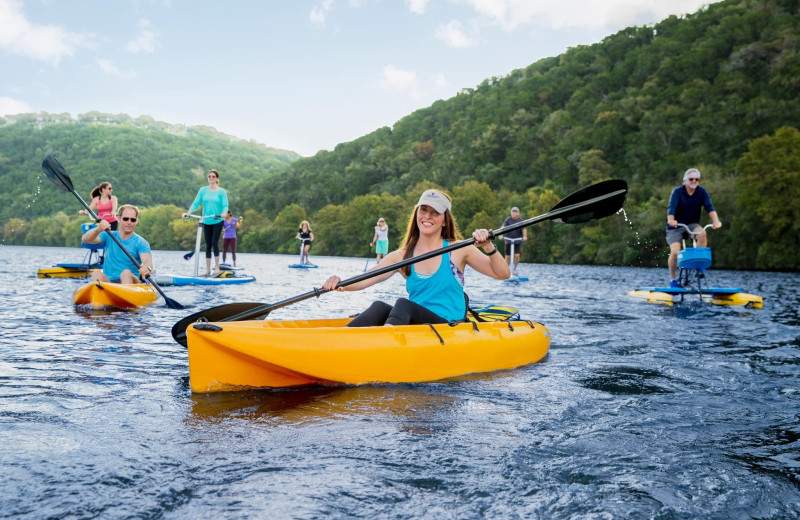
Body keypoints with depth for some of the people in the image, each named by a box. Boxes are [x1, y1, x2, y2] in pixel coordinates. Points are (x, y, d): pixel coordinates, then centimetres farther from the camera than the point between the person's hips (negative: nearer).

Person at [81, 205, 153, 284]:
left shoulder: (141, 243, 3)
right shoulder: (109, 237, 13)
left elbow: (147, 260, -16)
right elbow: (85, 239, -1)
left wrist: (147, 268, -43)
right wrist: (98, 229, -24)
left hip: (131, 283, -2)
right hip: (108, 282, 2)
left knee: (126, 273, -33)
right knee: (97, 273, -26)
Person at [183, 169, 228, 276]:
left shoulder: (221, 191, -1)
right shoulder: (202, 190, 6)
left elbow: (225, 205, -8)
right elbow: (196, 203, 1)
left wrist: (224, 213, -29)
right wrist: (188, 213, -13)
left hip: (217, 221, -3)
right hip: (206, 221, 3)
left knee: (215, 243, -11)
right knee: (208, 245, 6)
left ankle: (217, 267, -1)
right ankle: (208, 269, 12)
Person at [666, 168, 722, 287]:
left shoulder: (701, 192, -4)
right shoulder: (677, 192, -13)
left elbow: (709, 206, -17)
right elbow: (672, 207, -28)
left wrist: (716, 220, -36)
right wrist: (671, 220, -48)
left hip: (692, 224, 2)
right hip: (676, 226, -2)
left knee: (702, 233, -31)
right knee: (675, 252, -19)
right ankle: (672, 279, 2)